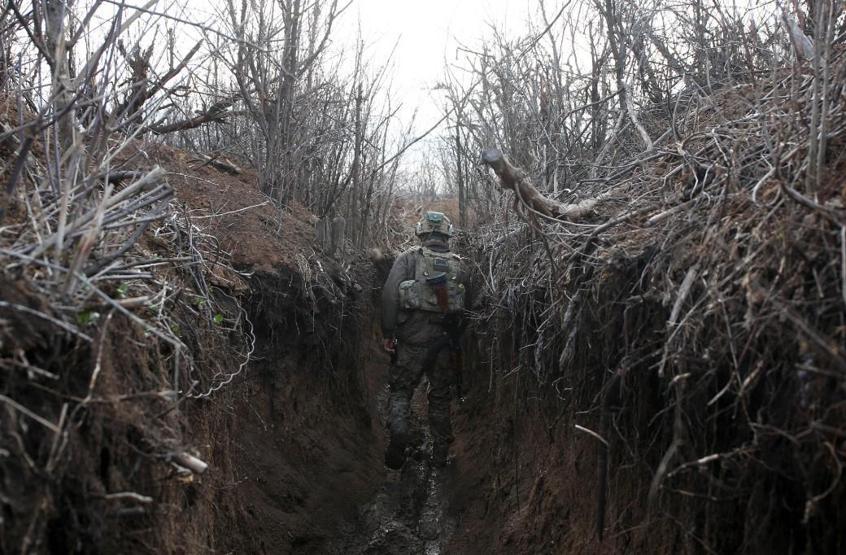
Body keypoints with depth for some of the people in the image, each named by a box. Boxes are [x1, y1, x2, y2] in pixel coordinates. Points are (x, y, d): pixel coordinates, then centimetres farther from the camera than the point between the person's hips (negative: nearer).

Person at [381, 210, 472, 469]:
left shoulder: (409, 258, -1)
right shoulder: (458, 264, 8)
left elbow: (390, 295, -10)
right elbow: (467, 305, 10)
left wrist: (388, 333, -5)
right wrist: (458, 340, 19)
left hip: (413, 337, -3)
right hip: (447, 340, 3)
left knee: (401, 389, 9)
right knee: (441, 395, 14)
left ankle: (398, 429, -17)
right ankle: (441, 454, 20)